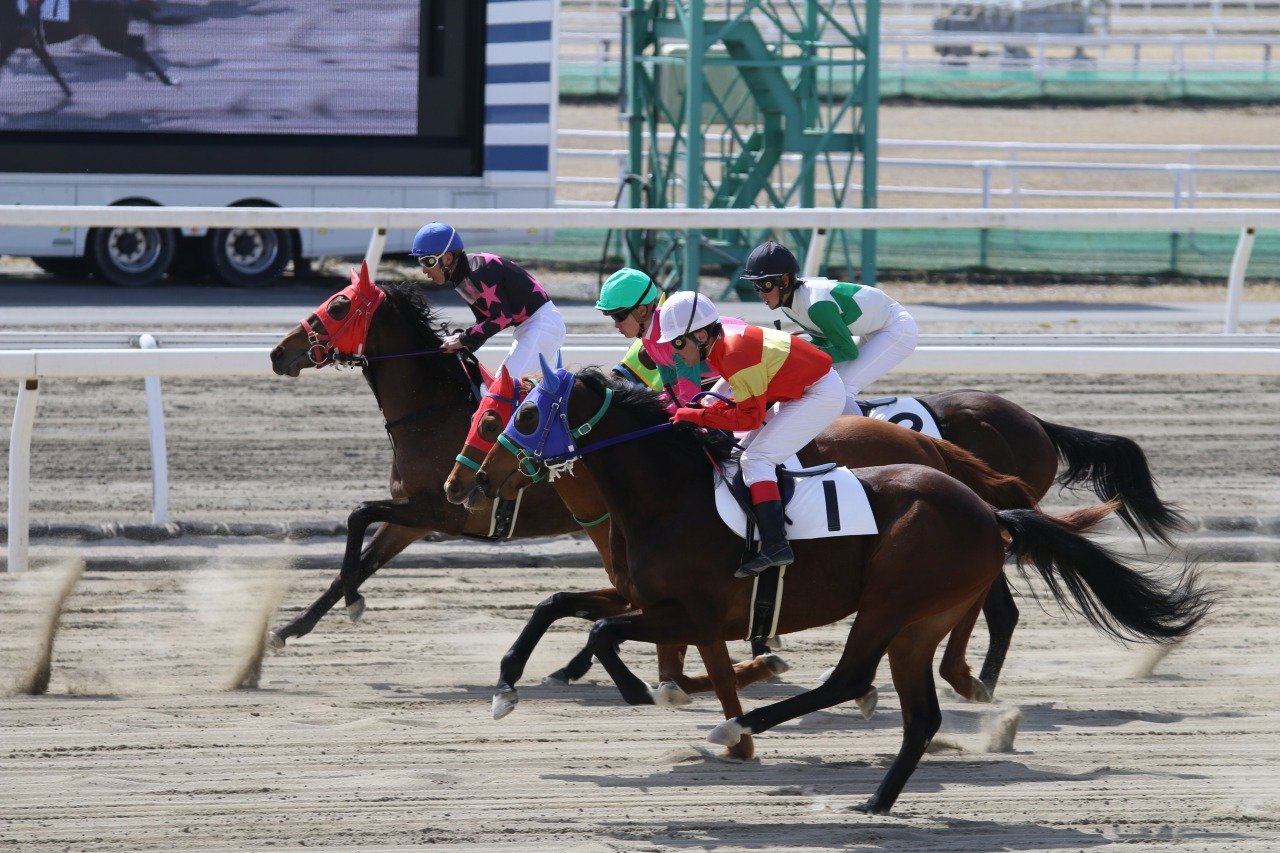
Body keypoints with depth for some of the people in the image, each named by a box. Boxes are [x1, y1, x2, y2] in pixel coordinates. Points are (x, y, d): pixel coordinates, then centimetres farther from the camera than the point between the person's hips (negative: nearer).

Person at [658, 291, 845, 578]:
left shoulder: (736, 355, -27)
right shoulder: (726, 342, 1)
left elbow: (750, 417, -22)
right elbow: (750, 398, 11)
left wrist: (697, 416, -18)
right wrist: (712, 409, -4)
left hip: (822, 394, -10)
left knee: (755, 459, -18)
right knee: (746, 451, 15)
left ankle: (775, 545, -27)